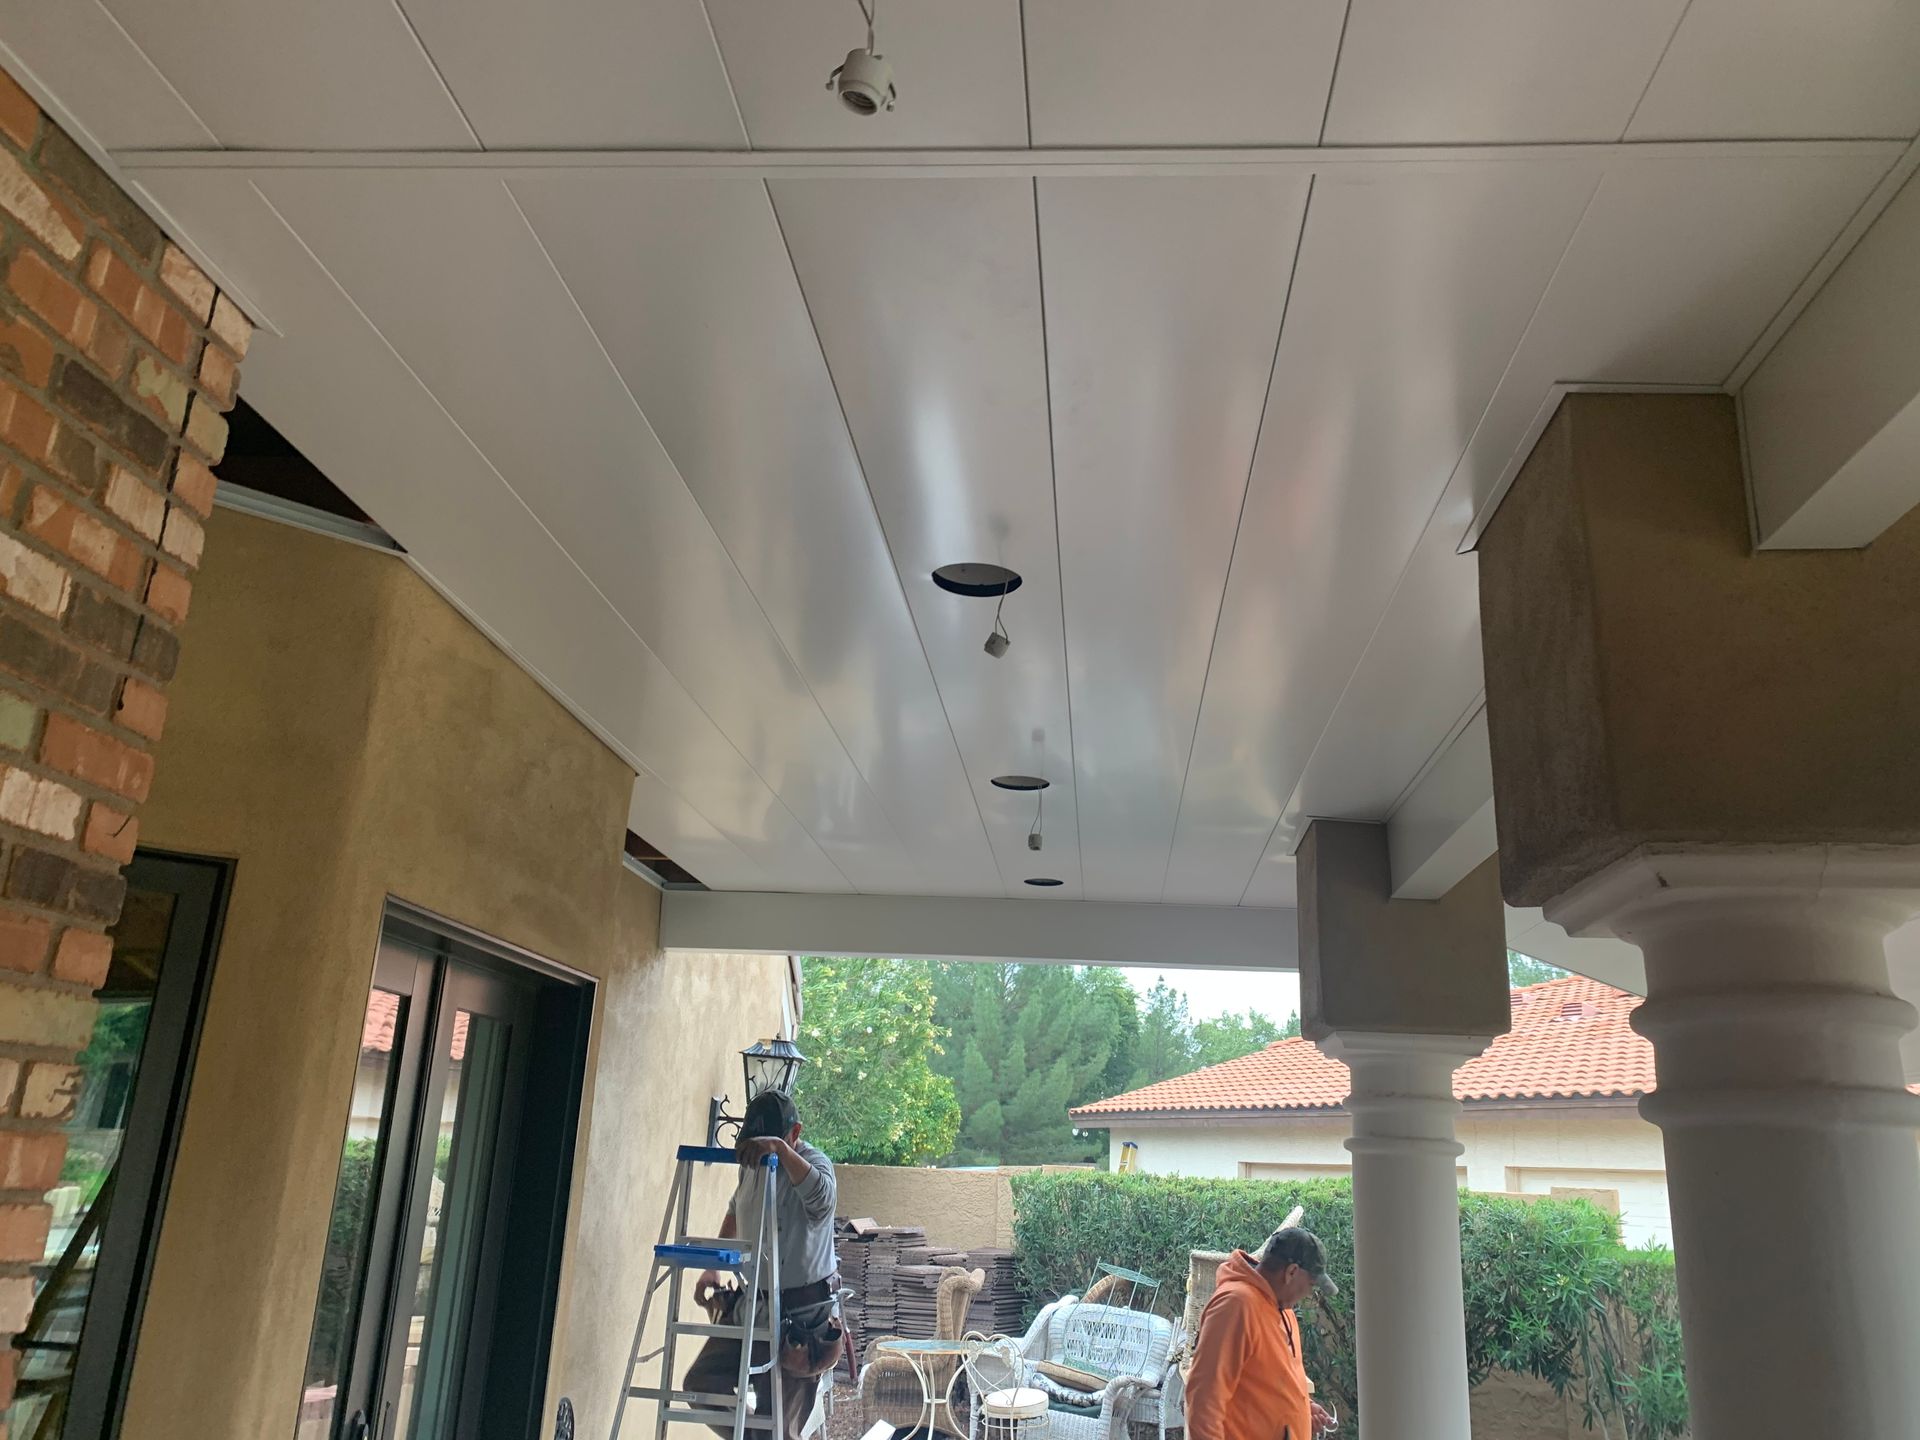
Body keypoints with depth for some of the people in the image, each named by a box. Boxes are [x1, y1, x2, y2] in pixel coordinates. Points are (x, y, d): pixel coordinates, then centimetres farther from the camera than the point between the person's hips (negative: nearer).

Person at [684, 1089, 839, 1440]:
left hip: (801, 1312, -7)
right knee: (701, 1382, 6)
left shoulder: (813, 1162, -16)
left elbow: (821, 1196, -41)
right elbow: (735, 1213, 25)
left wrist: (780, 1148, -48)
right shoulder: (750, 1163, 6)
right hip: (753, 1303, 7)